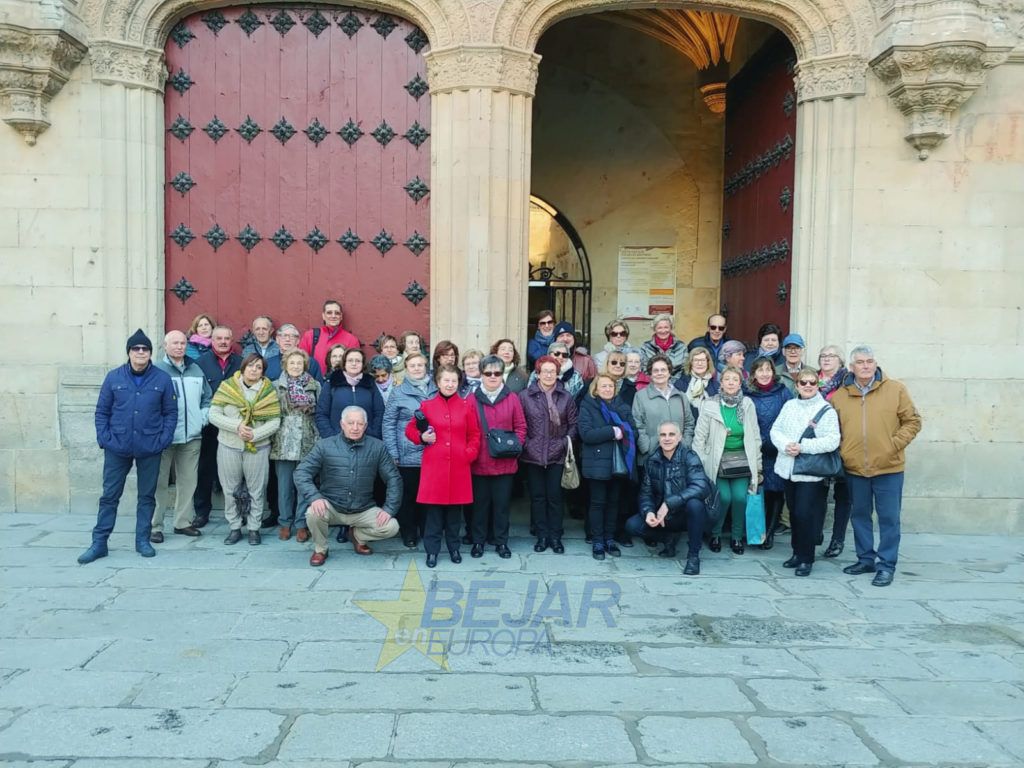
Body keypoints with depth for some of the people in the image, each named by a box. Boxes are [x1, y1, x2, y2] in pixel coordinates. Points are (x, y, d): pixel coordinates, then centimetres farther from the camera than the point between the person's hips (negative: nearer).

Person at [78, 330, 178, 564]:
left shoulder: (162, 379, -1)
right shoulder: (113, 377, 1)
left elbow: (171, 412, 2)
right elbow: (102, 411, 5)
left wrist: (163, 440, -7)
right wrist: (104, 439, -5)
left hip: (150, 449, 0)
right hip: (117, 448, 0)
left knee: (147, 496, 9)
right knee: (109, 495, 6)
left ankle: (143, 540, 21)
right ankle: (99, 543, 15)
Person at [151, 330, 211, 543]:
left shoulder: (195, 370, 13)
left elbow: (207, 398, 19)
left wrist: (202, 419, 7)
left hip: (192, 437, 5)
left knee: (188, 481, 10)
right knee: (159, 482, 0)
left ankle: (183, 521, 20)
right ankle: (155, 526, 7)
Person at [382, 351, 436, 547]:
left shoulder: (436, 391, 7)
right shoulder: (398, 393, -1)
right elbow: (388, 424, -2)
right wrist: (393, 454, -6)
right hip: (407, 455, -2)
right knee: (407, 495, 5)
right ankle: (409, 534, 19)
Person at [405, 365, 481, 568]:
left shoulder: (466, 407, 5)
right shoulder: (426, 406, 2)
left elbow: (475, 435, 10)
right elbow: (410, 429, 11)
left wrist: (469, 453, -6)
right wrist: (421, 437, -8)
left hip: (459, 466, 1)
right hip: (434, 466, -1)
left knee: (455, 508, 10)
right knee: (434, 509, 3)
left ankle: (454, 547, 25)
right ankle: (432, 550, 14)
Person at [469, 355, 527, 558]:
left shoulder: (512, 398, 2)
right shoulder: (472, 399, -2)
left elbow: (520, 427, 5)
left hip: (505, 463, 1)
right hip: (479, 463, -1)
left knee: (502, 502, 9)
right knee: (480, 502, 10)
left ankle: (501, 541, 22)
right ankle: (478, 541, 24)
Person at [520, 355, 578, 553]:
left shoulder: (566, 397, 3)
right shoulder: (525, 396, -1)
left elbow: (573, 424, 6)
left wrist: (565, 442, -3)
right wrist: (525, 444, -6)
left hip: (556, 455, 0)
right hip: (533, 455, 0)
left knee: (554, 496, 4)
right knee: (537, 496, 7)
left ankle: (555, 537, 14)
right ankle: (541, 536, 16)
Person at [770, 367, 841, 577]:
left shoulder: (826, 410, -6)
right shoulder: (789, 405, 10)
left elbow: (832, 441, -15)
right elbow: (775, 430, 7)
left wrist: (802, 447, -19)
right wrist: (785, 445, -13)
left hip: (812, 472, -5)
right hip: (789, 469, 5)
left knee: (805, 514, -7)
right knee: (793, 513, 13)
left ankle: (806, 558, 7)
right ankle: (797, 553, 28)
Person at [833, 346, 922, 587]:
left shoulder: (895, 389, -1)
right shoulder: (840, 395, 4)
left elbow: (913, 421, 1)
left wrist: (895, 444, -9)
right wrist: (841, 451, 1)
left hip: (888, 468, -3)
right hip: (854, 468, 3)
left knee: (889, 518, 2)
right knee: (860, 515, 13)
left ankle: (887, 565, 11)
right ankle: (866, 559, 26)